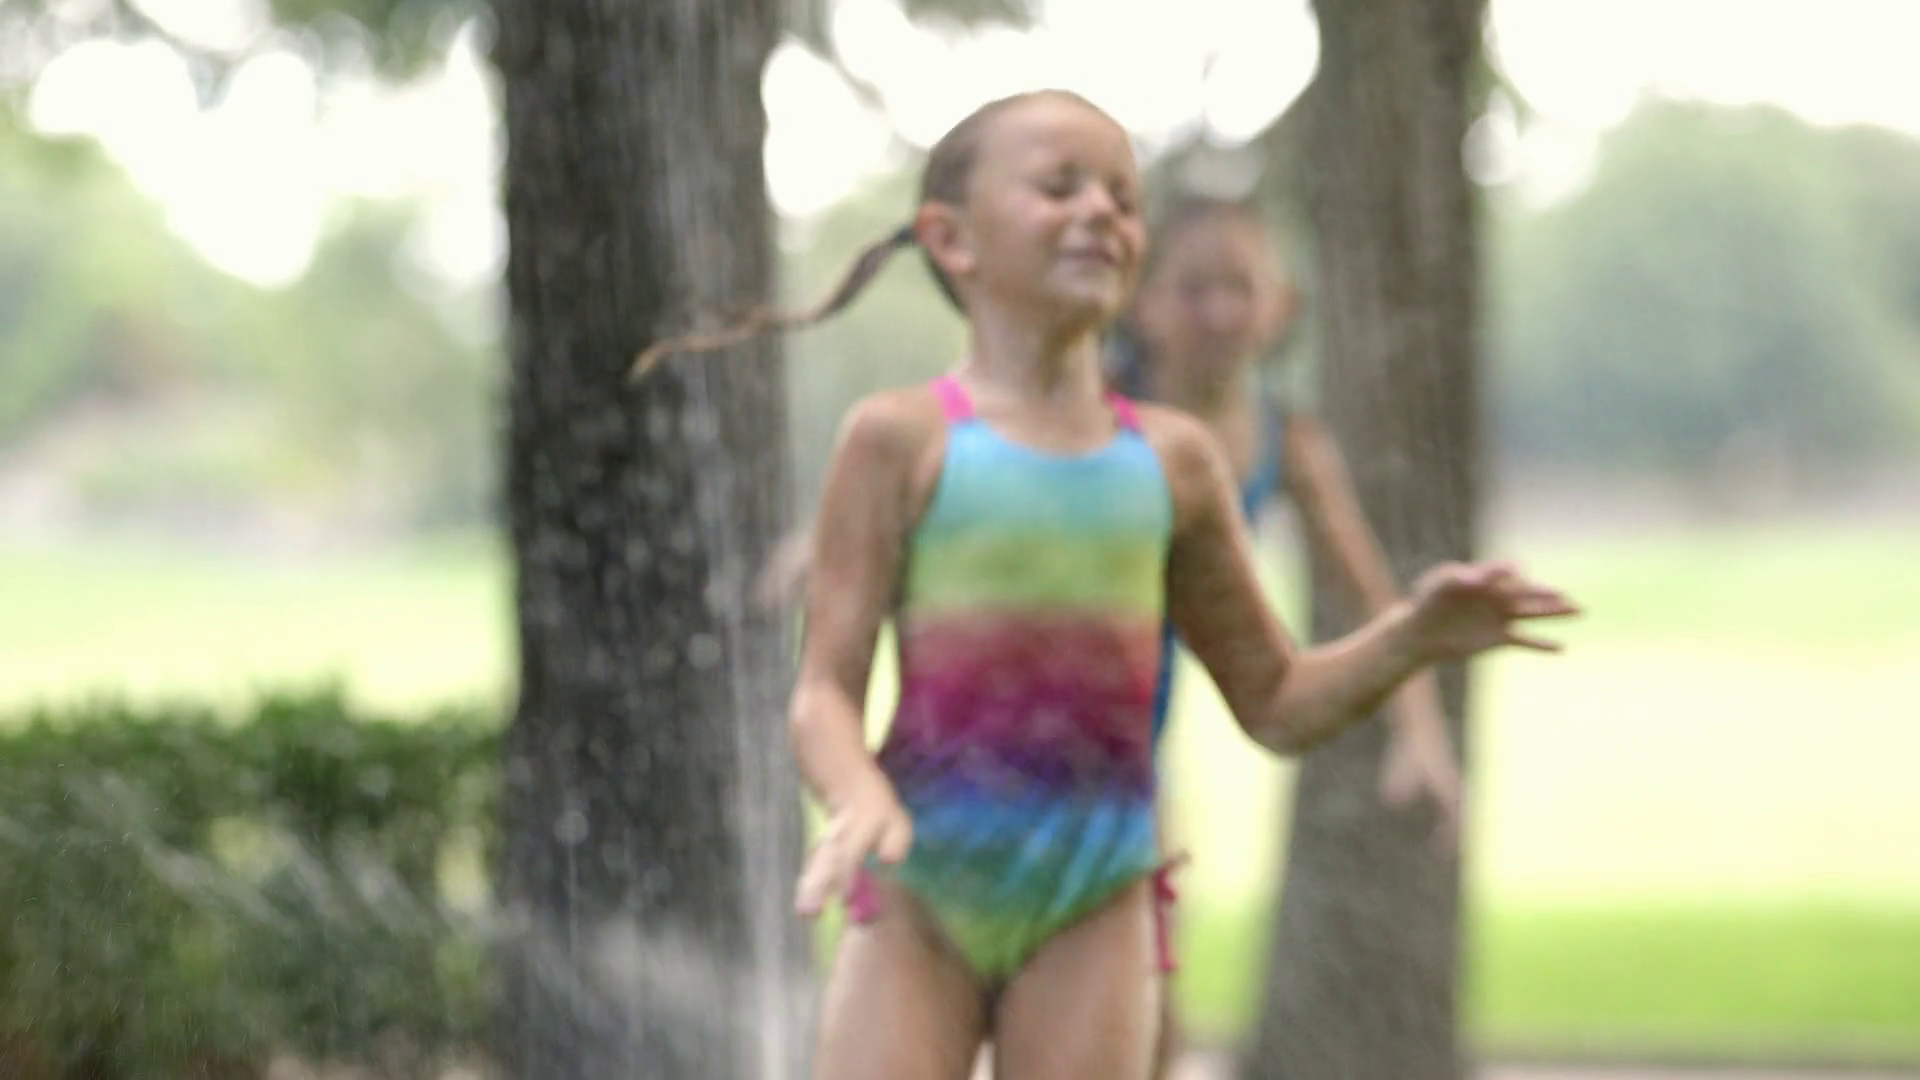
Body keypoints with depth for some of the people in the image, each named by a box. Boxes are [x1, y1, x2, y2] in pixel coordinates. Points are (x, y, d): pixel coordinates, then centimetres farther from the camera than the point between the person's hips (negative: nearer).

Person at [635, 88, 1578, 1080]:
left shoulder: (1174, 461, 7)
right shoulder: (903, 439, -3)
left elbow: (1276, 704, 16)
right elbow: (823, 690, -6)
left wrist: (1413, 637, -2)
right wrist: (863, 801, -28)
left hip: (1094, 902, 3)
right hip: (921, 894, -3)